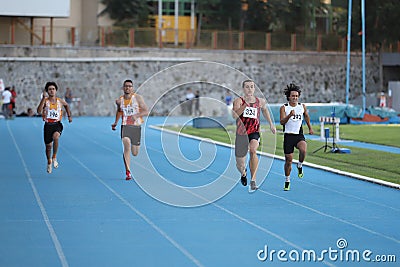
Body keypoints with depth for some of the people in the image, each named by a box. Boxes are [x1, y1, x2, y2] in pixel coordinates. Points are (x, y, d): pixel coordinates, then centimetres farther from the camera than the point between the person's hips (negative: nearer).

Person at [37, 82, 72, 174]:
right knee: (48, 145, 9)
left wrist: (69, 116, 16)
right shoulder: (45, 101, -7)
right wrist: (44, 98, -29)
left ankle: (54, 157, -13)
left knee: (56, 137, -32)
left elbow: (66, 105, 25)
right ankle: (49, 162, 37)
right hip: (48, 125, 0)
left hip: (57, 124, 0)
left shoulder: (60, 101, 0)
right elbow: (39, 111, -25)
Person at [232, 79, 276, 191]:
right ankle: (243, 174, 45)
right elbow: (235, 115, -26)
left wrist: (271, 124, 24)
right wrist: (246, 104, -37)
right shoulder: (239, 101, -8)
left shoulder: (260, 101, 3)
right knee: (240, 164, 6)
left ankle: (253, 180, -29)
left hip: (254, 132, 0)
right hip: (241, 133, 0)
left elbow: (265, 110, 27)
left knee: (253, 150, -33)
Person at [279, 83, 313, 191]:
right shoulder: (284, 108, -3)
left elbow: (306, 116, 25)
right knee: (288, 160, 2)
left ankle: (300, 166, -2)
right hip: (288, 136, -1)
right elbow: (282, 122, -15)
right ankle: (287, 181, 20)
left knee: (303, 150, -31)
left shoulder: (302, 107, 5)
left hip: (299, 135, 1)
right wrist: (289, 115, -31)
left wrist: (310, 128, 35)